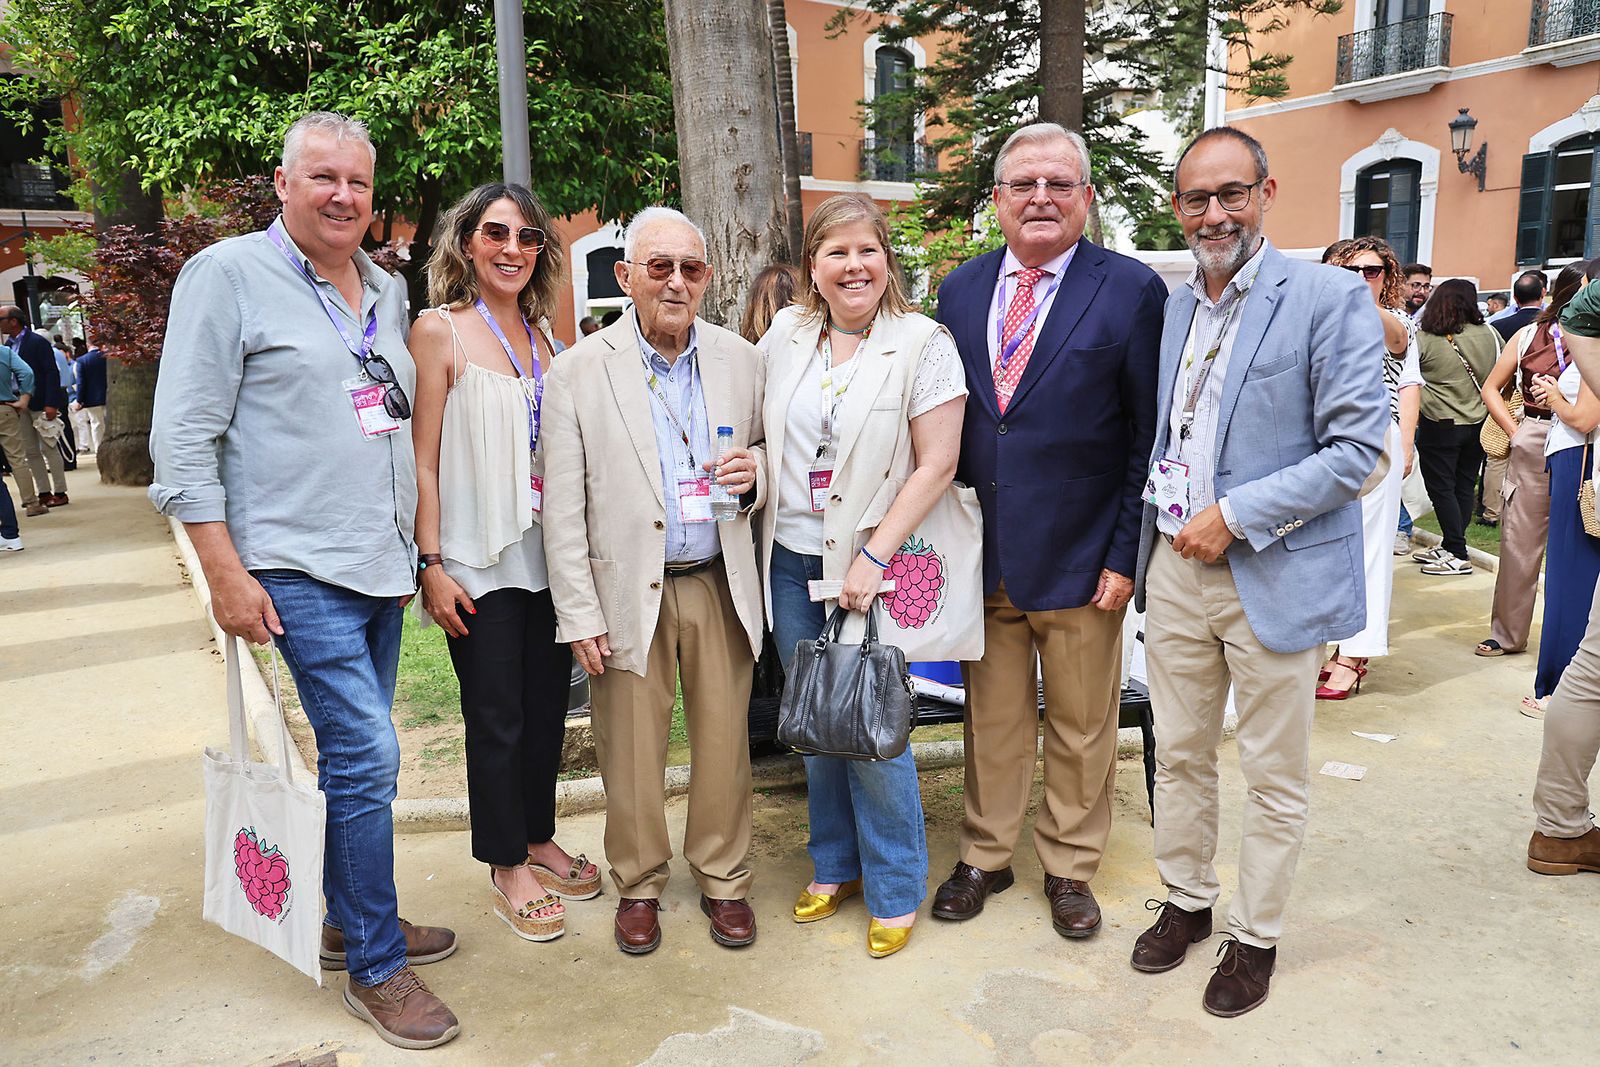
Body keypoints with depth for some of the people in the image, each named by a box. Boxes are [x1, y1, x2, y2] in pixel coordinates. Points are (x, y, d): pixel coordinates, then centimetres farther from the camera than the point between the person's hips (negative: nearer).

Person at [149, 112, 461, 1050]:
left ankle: (350, 922, 33)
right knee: (367, 757, -8)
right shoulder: (230, 274, -5)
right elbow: (184, 436, -9)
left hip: (383, 564, 7)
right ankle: (375, 968, 9)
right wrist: (226, 573, -14)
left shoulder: (388, 291, 14)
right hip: (300, 568, -6)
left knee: (355, 755, 16)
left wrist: (414, 548, 17)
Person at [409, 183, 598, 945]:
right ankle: (507, 867, 21)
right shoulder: (439, 330, -6)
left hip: (549, 553, 6)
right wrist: (431, 564, -13)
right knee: (496, 717, 4)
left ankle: (538, 839, 32)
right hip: (480, 561, -5)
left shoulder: (542, 338, 10)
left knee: (547, 705, 14)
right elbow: (423, 459, -9)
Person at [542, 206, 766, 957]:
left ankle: (723, 880, 31)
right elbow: (563, 508, -5)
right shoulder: (578, 372, -4)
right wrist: (579, 614, -7)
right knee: (631, 753, 9)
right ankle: (638, 886, 30)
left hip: (719, 584, 2)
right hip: (628, 590, -2)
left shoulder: (741, 360, 5)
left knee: (725, 744, 10)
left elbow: (769, 454, 16)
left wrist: (754, 472, -9)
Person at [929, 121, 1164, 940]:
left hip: (1080, 557, -3)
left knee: (1082, 727, 13)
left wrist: (1126, 555, -11)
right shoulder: (959, 290, 6)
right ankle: (986, 854, 35)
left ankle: (1069, 866, 33)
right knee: (992, 717, 16)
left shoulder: (1132, 291, -6)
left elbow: (1150, 437, -7)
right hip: (982, 555, 3)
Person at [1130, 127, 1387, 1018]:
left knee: (1275, 775, 9)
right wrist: (1156, 503, 5)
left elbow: (1358, 445, -14)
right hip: (1176, 567, 5)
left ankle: (1258, 936, 27)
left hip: (1276, 574, -5)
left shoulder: (1331, 298, -9)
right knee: (1180, 754, 16)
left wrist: (1235, 517, -17)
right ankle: (1187, 901, 35)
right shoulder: (1170, 307, 10)